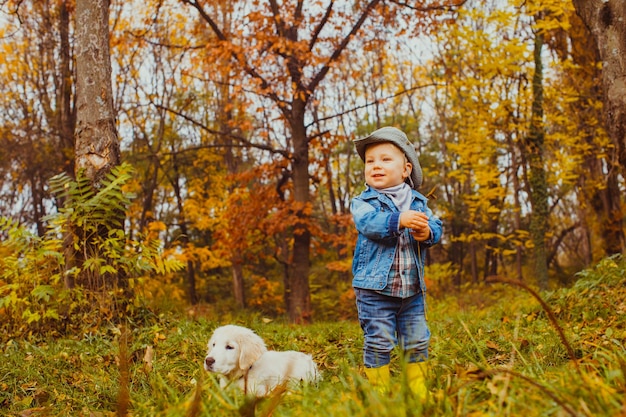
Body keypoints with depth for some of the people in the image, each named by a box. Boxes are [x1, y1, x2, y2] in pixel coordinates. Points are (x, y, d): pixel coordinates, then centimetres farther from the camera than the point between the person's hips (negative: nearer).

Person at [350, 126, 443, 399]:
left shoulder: (418, 201, 10)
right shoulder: (363, 201, -2)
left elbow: (436, 227, 2)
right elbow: (368, 223, -22)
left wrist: (428, 232, -23)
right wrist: (399, 220, -37)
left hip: (412, 288, 5)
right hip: (374, 287, -4)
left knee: (417, 343, 12)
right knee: (379, 343, -4)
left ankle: (418, 394, 25)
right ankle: (379, 395, 8)